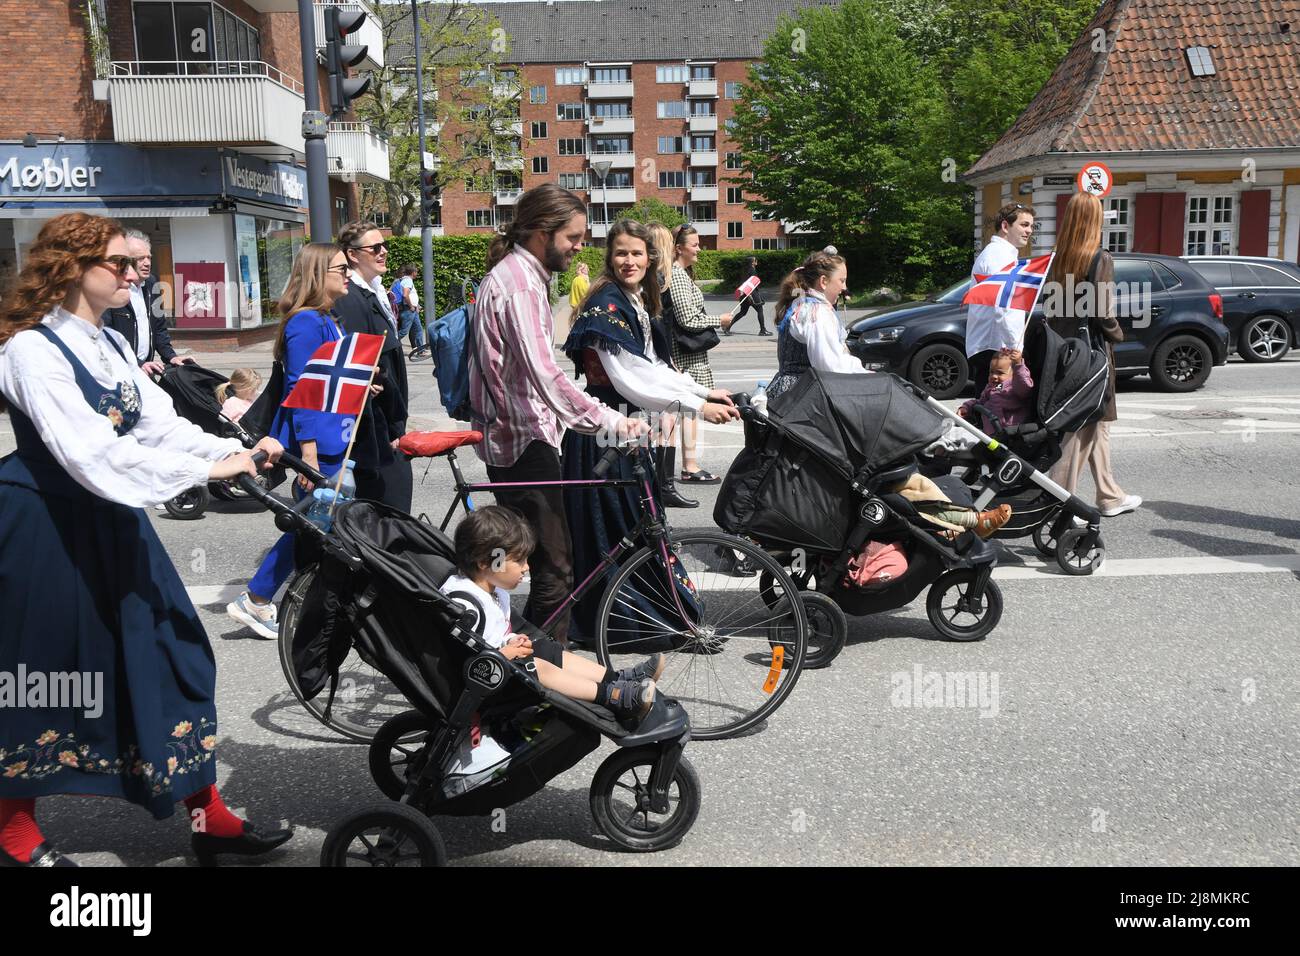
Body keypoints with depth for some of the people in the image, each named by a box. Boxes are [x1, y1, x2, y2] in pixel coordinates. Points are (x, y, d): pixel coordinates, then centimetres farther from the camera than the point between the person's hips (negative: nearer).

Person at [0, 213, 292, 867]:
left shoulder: (111, 345, 9)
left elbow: (160, 422, 1)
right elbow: (90, 452, -28)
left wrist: (235, 451, -14)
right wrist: (205, 470, -29)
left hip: (111, 522, 8)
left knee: (167, 653, 6)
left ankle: (208, 818, 15)